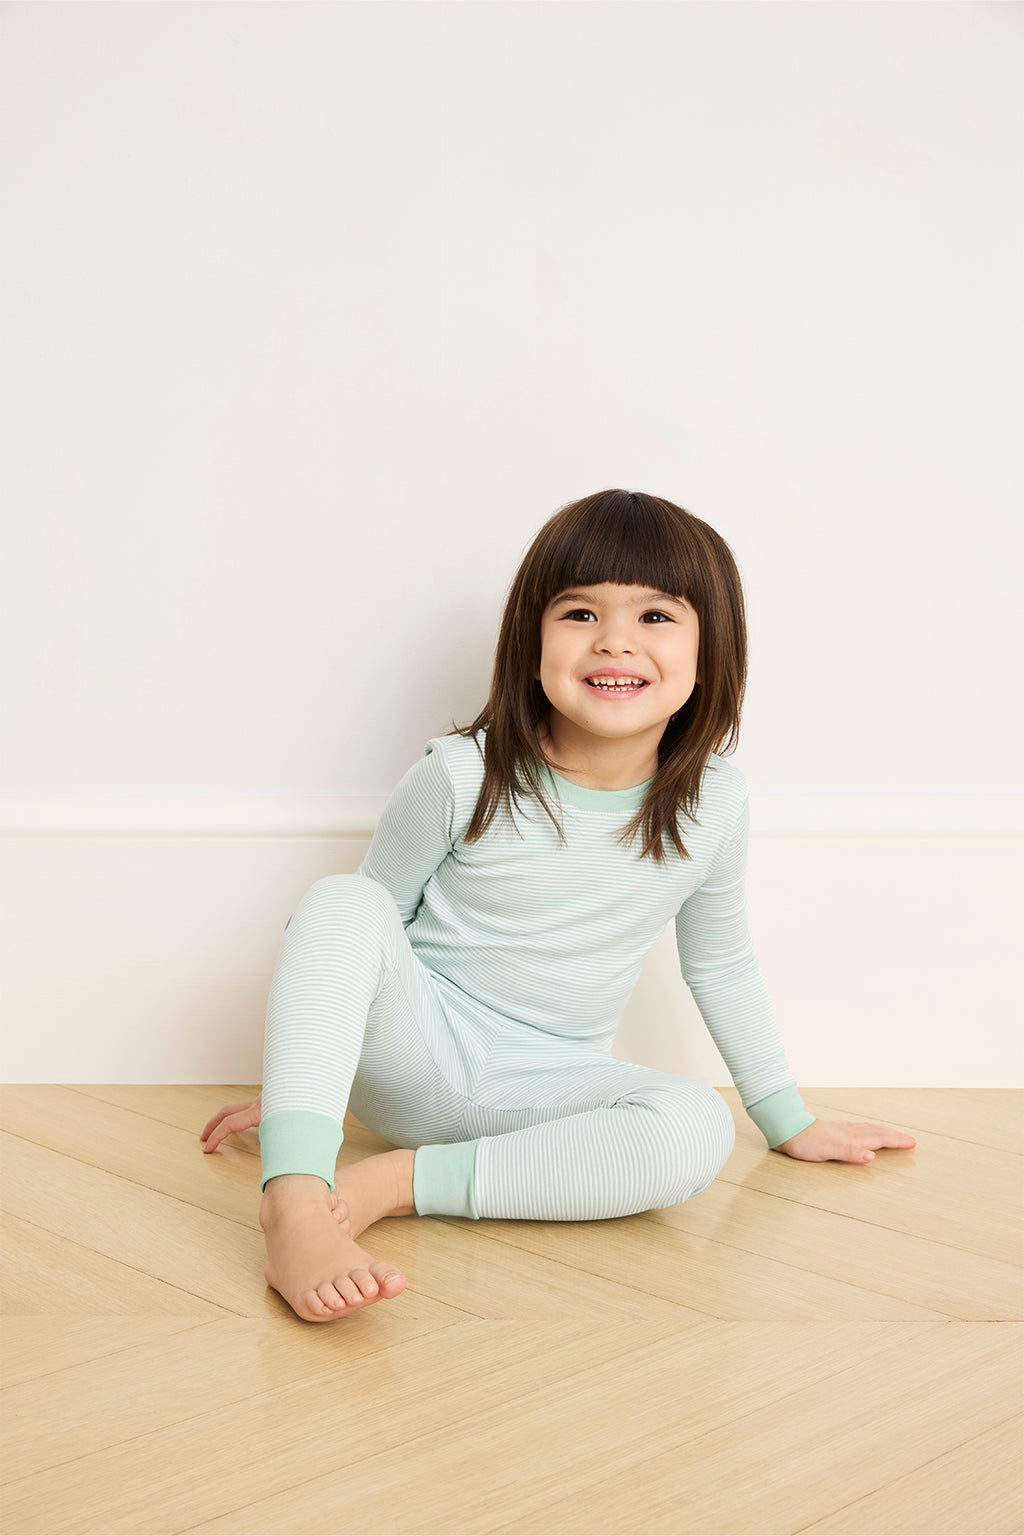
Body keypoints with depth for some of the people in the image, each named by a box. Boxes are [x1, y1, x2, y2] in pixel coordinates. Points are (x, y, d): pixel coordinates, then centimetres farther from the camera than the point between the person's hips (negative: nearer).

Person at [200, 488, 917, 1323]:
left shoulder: (713, 805, -7)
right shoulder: (461, 777, -14)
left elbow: (721, 964, 10)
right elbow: (374, 915, 1)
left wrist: (788, 1120, 18)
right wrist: (292, 1074, 7)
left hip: (542, 1095, 2)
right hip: (413, 1055, -2)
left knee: (699, 1130, -29)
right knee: (339, 900, -30)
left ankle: (390, 1183, -27)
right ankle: (297, 1202, -44)